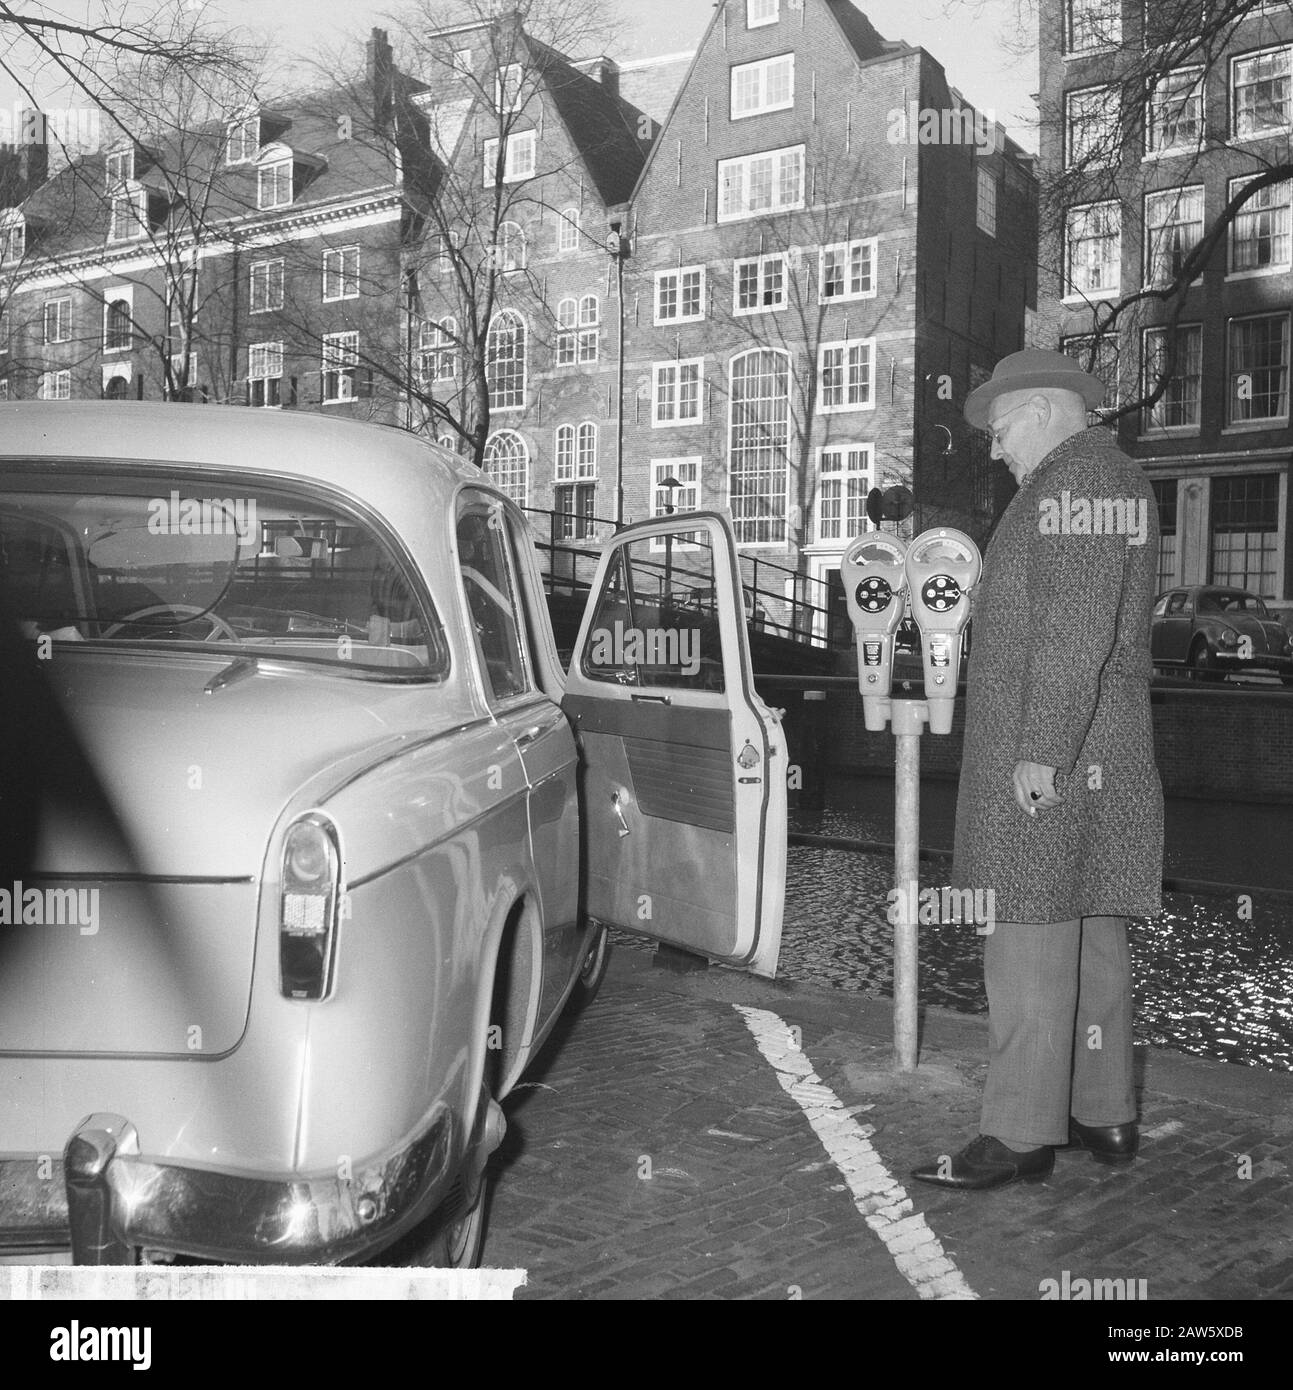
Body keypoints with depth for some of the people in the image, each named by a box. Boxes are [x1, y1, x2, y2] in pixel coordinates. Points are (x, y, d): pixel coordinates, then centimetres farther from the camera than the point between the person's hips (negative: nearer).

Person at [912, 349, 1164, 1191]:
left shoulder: (1074, 478, -11)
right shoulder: (1122, 481, 22)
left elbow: (1074, 632, -21)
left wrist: (1042, 751, -22)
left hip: (1048, 757, -11)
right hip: (1104, 759, 11)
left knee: (1029, 940, -7)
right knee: (1093, 937, 13)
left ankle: (1023, 1136, -2)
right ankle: (1106, 1117, 22)